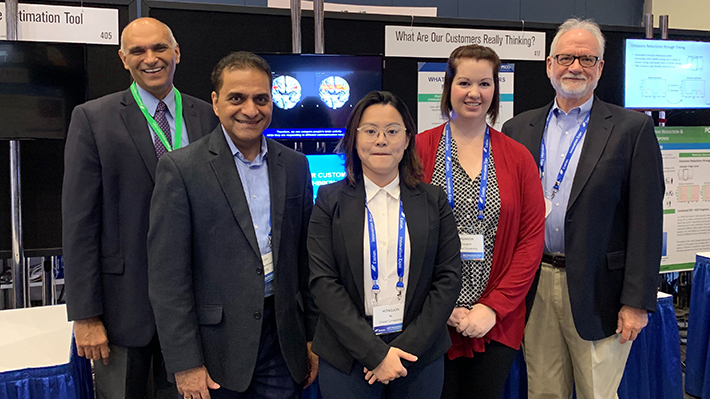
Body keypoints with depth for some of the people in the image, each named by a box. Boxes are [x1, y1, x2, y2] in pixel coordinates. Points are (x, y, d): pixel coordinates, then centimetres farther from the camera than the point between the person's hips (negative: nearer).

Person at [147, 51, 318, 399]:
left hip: (283, 341, 4)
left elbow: (305, 259, 10)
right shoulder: (180, 168, -8)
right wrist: (185, 363, -11)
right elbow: (167, 276, -9)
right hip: (216, 347, -3)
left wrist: (313, 336, 9)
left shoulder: (295, 165, 6)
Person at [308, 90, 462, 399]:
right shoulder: (330, 200, -2)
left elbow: (448, 277, -1)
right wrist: (375, 351, -14)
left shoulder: (433, 201, 2)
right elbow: (323, 281, -8)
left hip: (419, 352, 1)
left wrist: (406, 346, -11)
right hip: (347, 357, -1)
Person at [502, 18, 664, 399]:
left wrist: (636, 302, -10)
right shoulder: (518, 128, 8)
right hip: (534, 287, 3)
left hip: (597, 293, -3)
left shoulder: (633, 129, -2)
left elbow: (646, 221, -6)